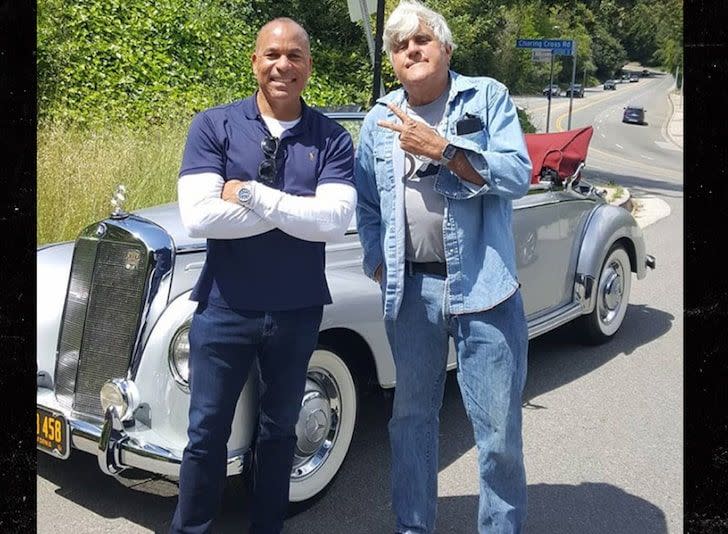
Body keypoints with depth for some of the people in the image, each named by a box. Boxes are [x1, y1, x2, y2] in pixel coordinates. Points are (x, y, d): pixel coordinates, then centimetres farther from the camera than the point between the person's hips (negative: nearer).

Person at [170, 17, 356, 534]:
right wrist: (294, 208, -15)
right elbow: (199, 217, -17)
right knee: (207, 432, 10)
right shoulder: (213, 125, -4)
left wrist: (252, 194, -19)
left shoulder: (333, 138, -3)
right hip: (225, 307, -1)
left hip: (299, 311, 1)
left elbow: (334, 221, -17)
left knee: (279, 429, 18)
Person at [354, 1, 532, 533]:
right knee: (412, 417, 15)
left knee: (499, 430, 3)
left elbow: (517, 175, -10)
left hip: (484, 286, -3)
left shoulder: (487, 97, 1)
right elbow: (366, 204, 16)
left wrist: (441, 148, -17)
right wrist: (379, 264, 5)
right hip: (410, 290, 4)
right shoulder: (379, 120, 11)